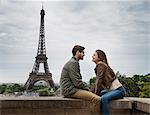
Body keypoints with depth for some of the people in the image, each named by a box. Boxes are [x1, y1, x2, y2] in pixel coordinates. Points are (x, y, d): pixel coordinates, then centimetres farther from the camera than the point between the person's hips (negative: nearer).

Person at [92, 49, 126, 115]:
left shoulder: (100, 64, -10)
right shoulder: (100, 65, 16)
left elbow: (99, 80, -19)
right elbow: (101, 82, 13)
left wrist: (96, 93, -18)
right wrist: (93, 92, 5)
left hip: (118, 90, -11)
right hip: (112, 89, 11)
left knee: (104, 98, -31)